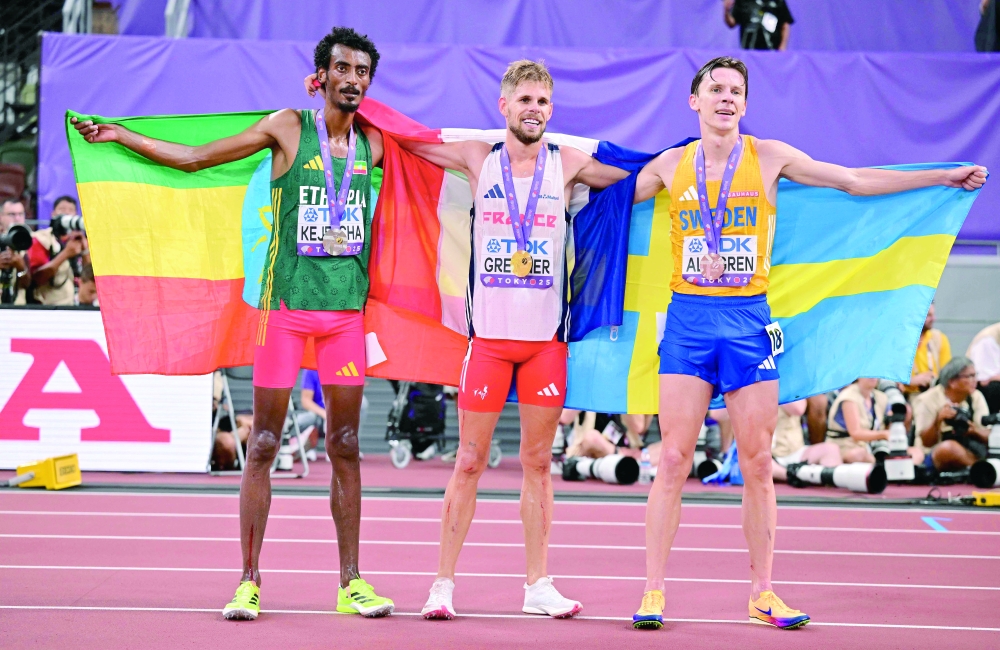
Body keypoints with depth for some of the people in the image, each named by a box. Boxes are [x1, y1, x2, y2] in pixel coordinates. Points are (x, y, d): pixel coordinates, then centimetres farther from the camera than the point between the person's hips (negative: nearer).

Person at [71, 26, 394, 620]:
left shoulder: (374, 142, 8)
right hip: (286, 302, -3)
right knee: (264, 443, -1)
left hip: (346, 306, 3)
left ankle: (351, 582, 11)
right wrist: (118, 135, 4)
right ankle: (250, 581, 4)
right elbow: (193, 157, 5)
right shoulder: (288, 128, 0)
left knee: (345, 446, 5)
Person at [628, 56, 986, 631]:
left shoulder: (769, 157, 5)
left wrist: (944, 176, 10)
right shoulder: (670, 166, 7)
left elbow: (856, 182, 10)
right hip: (688, 319, 0)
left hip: (749, 319, 0)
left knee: (758, 464, 1)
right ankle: (654, 592, 1)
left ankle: (763, 593, 10)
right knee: (674, 459, -5)